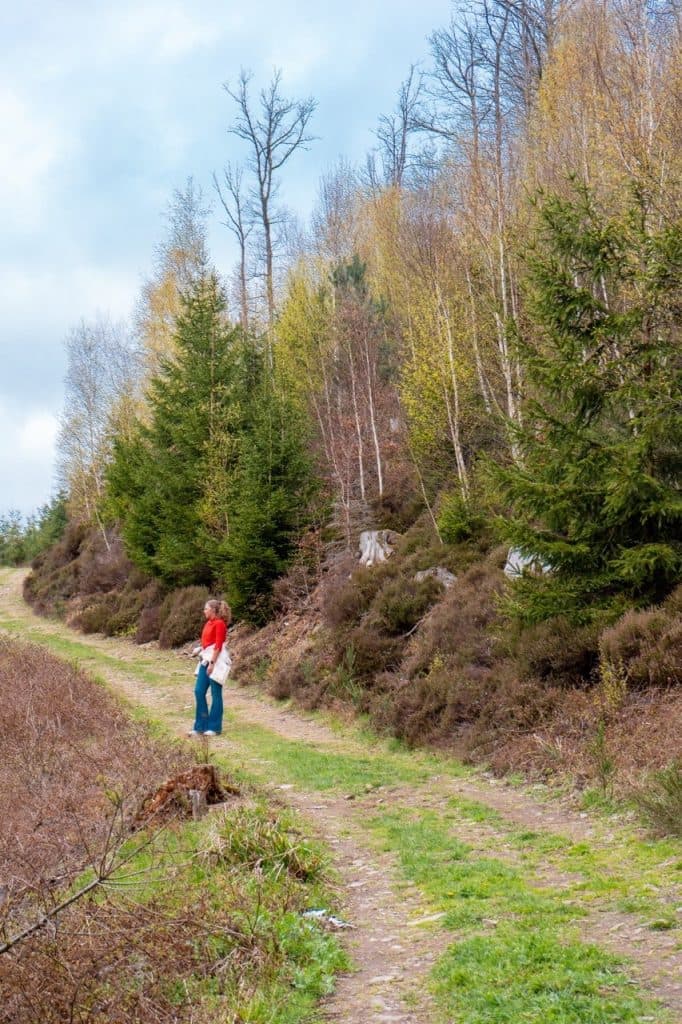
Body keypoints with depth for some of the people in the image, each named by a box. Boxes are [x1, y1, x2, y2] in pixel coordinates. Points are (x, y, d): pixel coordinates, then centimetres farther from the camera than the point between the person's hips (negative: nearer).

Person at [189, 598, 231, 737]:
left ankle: (214, 727, 6)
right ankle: (201, 726, 12)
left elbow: (218, 646, -16)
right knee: (199, 691, 6)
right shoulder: (209, 623, 14)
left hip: (215, 660, -9)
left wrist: (212, 663, -20)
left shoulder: (219, 623, -11)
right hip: (206, 659, 9)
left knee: (215, 694, -1)